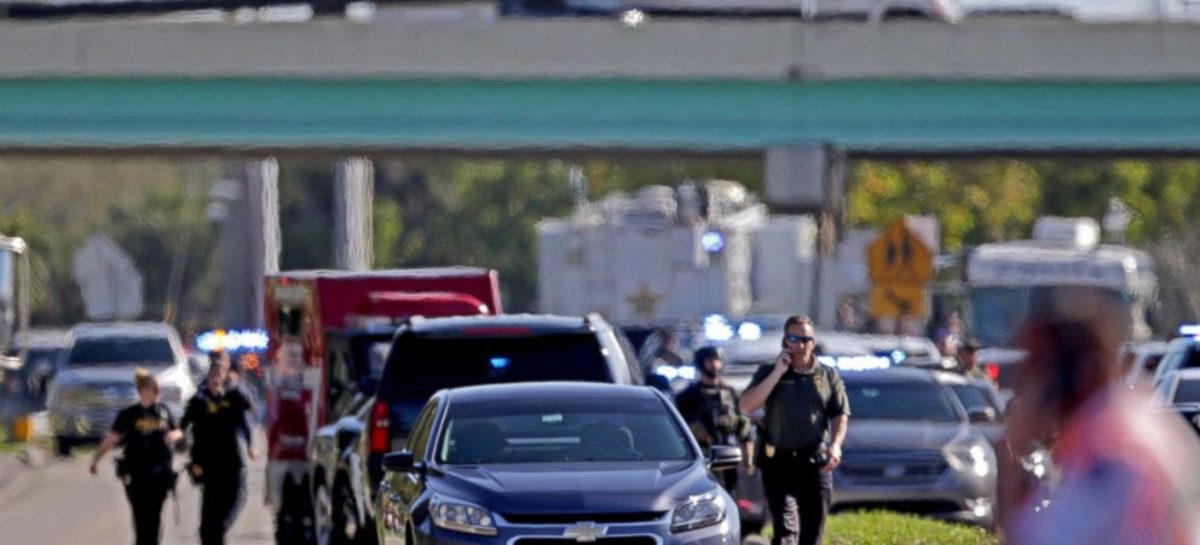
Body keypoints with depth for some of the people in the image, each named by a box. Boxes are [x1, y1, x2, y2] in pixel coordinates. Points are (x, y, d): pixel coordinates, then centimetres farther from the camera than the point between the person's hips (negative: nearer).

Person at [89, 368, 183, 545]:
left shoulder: (163, 412, 9)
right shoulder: (129, 414, -2)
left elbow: (177, 432, 20)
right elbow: (111, 439, 0)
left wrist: (174, 435, -5)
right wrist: (95, 460, -4)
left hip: (160, 472, 3)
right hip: (136, 475, -3)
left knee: (154, 517, 4)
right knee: (141, 515, -7)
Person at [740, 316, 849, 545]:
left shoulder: (828, 375, 11)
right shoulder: (768, 373, 7)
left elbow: (840, 415, 9)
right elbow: (747, 406, -6)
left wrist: (835, 445, -10)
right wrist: (777, 374, -10)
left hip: (816, 464, 2)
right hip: (779, 464, -2)